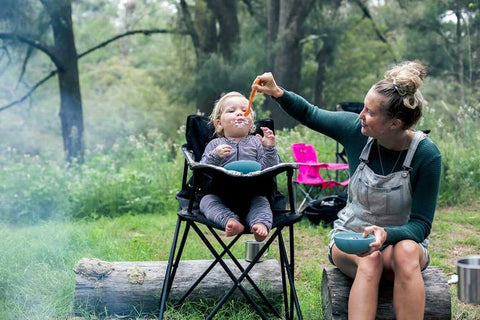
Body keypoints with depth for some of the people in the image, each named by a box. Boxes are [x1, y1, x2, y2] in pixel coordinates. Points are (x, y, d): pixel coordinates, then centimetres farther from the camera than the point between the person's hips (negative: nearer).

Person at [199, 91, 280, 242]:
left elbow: (267, 169, 2)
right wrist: (215, 156, -17)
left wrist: (270, 148, -11)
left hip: (250, 194, 0)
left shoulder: (256, 142, 12)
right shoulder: (215, 145, 11)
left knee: (261, 201, -26)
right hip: (220, 194, 0)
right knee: (207, 201, -26)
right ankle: (229, 220, -45)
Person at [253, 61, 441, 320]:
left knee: (406, 253, -38)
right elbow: (310, 115, 7)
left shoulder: (426, 155, -19)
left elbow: (421, 224, -15)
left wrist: (386, 234, -35)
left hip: (401, 239, -1)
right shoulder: (356, 129, -12)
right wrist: (277, 93, -10)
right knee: (369, 260, -36)